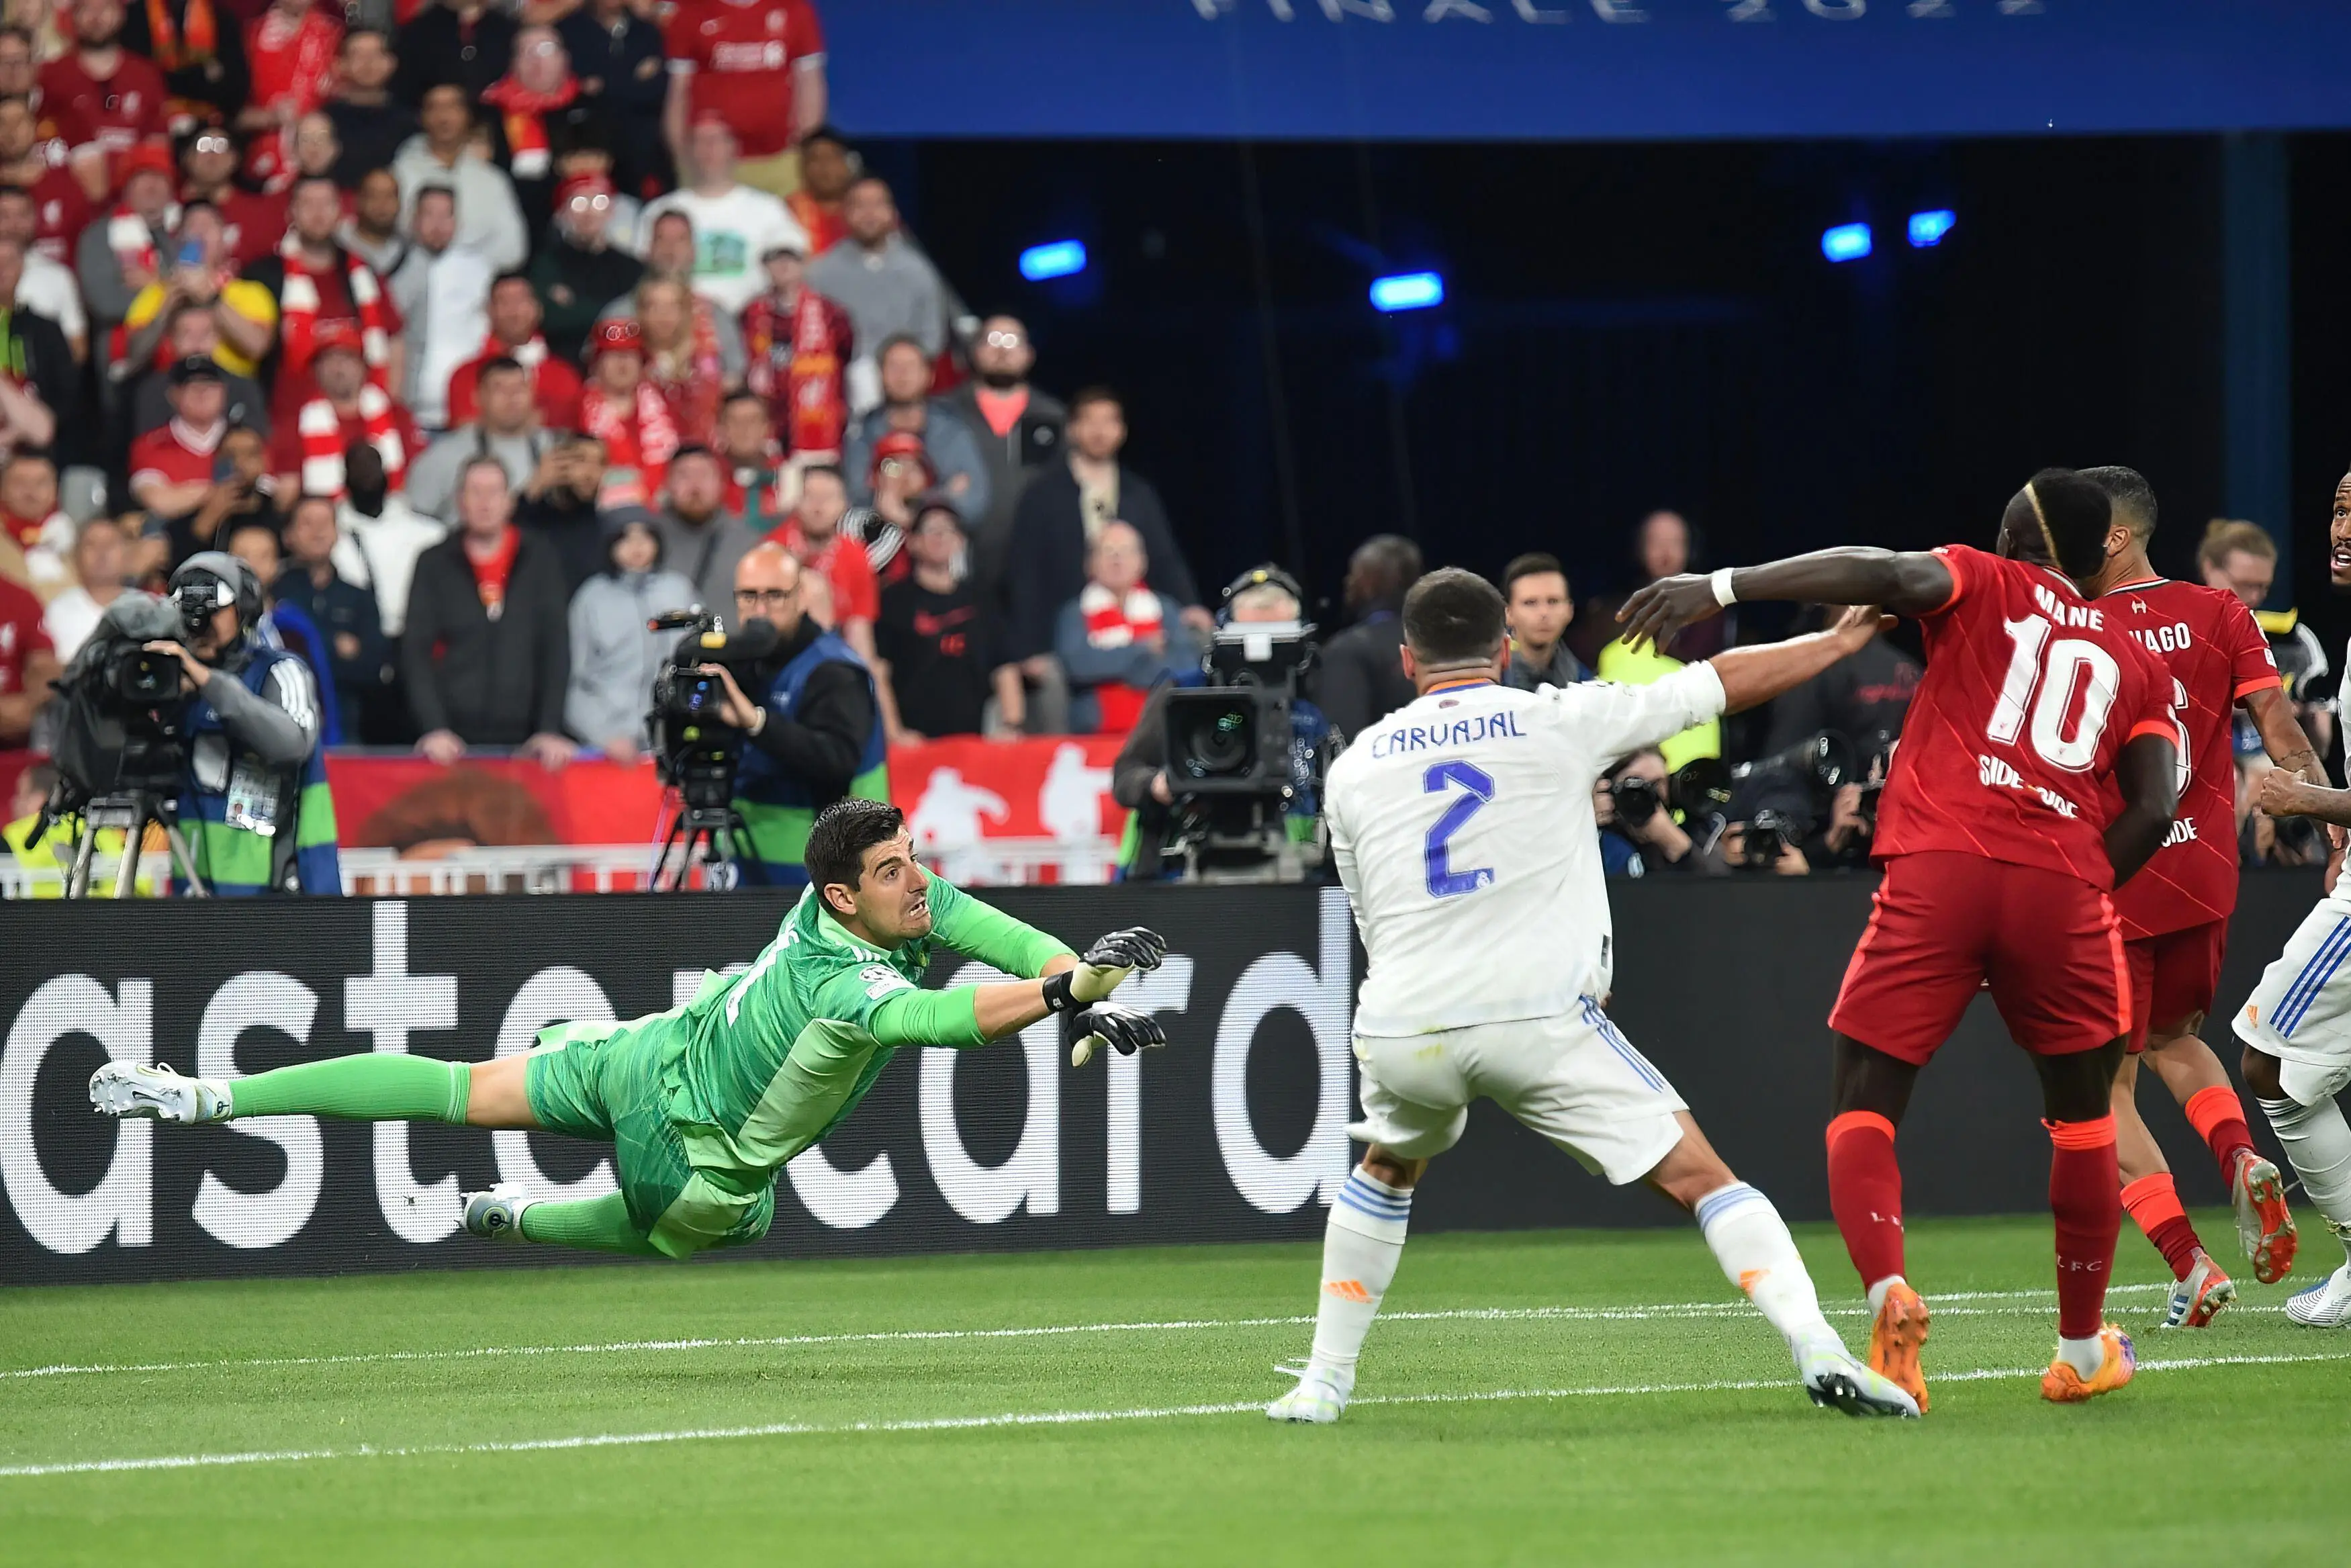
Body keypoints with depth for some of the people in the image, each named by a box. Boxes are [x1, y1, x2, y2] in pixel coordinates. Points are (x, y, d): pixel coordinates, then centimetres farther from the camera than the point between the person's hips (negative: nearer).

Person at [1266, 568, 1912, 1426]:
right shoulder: (1559, 722, 6)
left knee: (1385, 1171, 33)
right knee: (1700, 1178, 1)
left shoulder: (1355, 767, 14)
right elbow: (1725, 682, 13)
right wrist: (1841, 639, 27)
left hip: (1401, 1031, 3)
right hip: (1539, 1018, -3)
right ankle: (1819, 1350, -16)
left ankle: (1324, 1382, 30)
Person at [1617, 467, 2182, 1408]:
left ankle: (1888, 1294, -21)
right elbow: (2154, 809, 8)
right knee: (2082, 1113, 23)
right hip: (2063, 885, 2)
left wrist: (1720, 587, -10)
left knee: (1863, 1108, 5)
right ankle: (2083, 1349, 27)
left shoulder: (1984, 587, 14)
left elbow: (1885, 572, -6)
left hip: (1939, 871, -2)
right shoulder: (2139, 664, 21)